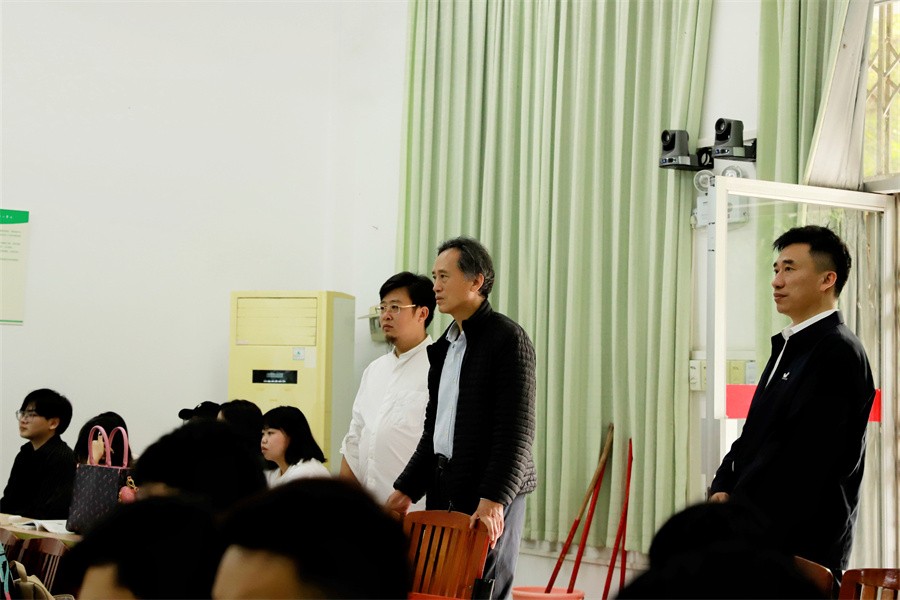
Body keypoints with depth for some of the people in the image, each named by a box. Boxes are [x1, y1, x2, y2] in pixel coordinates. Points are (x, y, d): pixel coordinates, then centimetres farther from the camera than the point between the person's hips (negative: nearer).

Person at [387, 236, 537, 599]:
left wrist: (493, 498, -23)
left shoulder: (508, 338, -9)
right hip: (444, 493, 8)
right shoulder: (445, 345, 17)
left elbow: (517, 429, -16)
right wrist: (407, 490, 16)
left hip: (489, 499, -8)